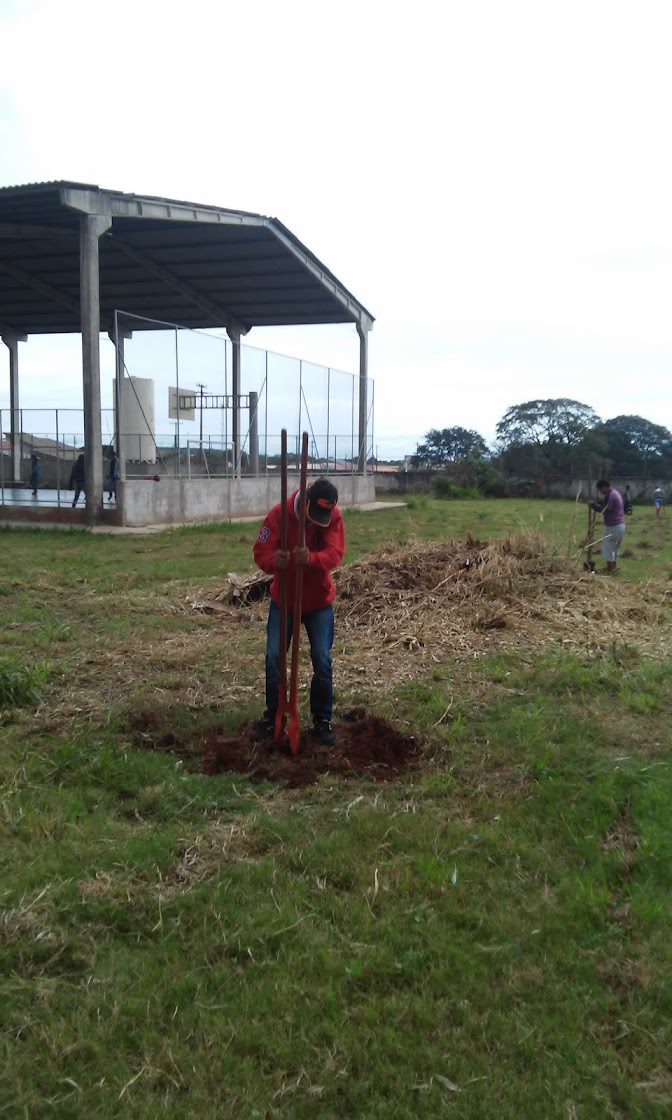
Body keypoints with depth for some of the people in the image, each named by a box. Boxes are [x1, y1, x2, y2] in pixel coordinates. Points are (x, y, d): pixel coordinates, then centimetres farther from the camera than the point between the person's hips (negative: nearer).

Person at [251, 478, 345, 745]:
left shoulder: (333, 517, -15)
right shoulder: (278, 514, -18)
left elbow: (335, 553, -25)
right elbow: (260, 552, -18)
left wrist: (311, 559, -46)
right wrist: (274, 561, -42)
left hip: (319, 601, 0)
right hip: (283, 600, 0)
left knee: (322, 660, -2)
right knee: (274, 658, 0)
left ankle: (322, 720, 14)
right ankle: (272, 717, 16)